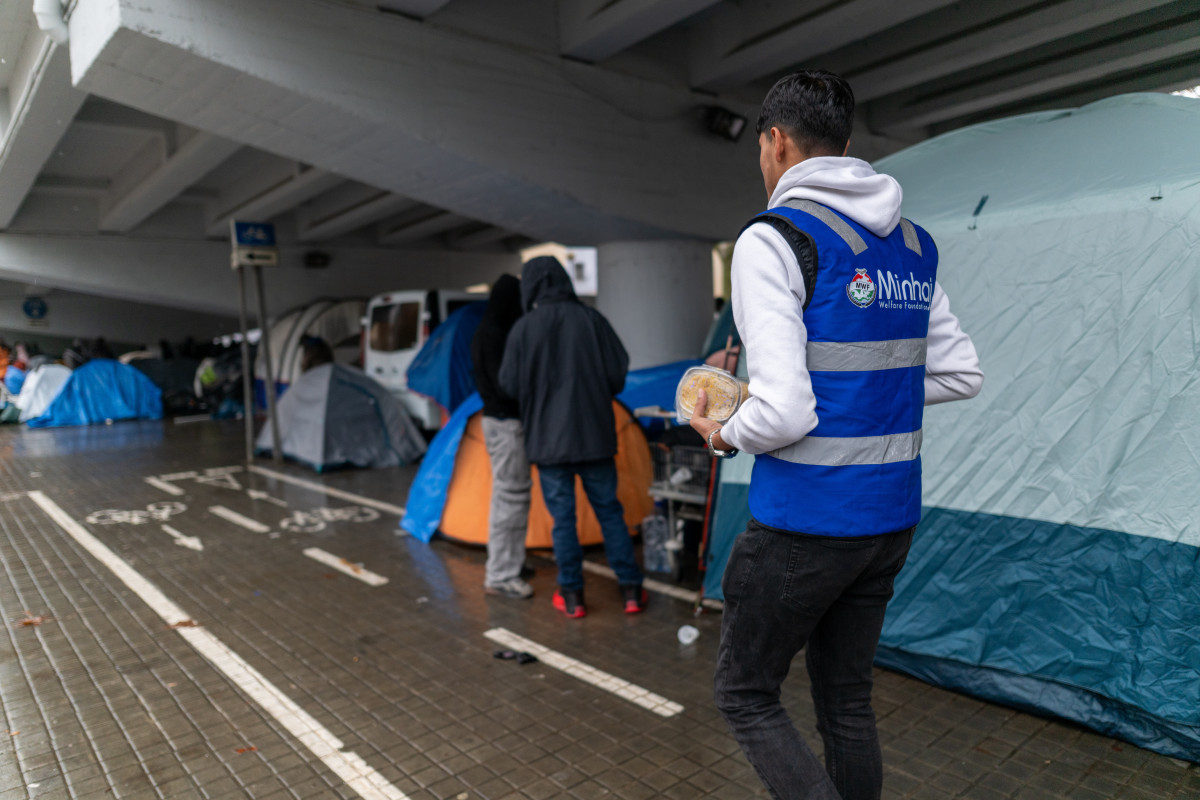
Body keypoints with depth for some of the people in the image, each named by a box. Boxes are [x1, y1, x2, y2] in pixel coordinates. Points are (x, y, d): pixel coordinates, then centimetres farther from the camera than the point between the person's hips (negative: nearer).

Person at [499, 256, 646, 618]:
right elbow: (618, 373, -1)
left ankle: (571, 594, 17)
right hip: (595, 435, 2)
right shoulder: (591, 319, -4)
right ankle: (631, 588, 18)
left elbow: (510, 385, -4)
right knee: (609, 511, 12)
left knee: (562, 517, 9)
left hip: (548, 438, -1)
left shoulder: (524, 329, -8)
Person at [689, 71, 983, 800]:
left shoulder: (773, 239, -15)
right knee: (847, 700, 22)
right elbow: (962, 375, 13)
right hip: (891, 518, 8)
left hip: (804, 523, -7)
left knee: (746, 694, 14)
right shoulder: (914, 245, 8)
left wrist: (724, 434, -3)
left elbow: (784, 412, -22)